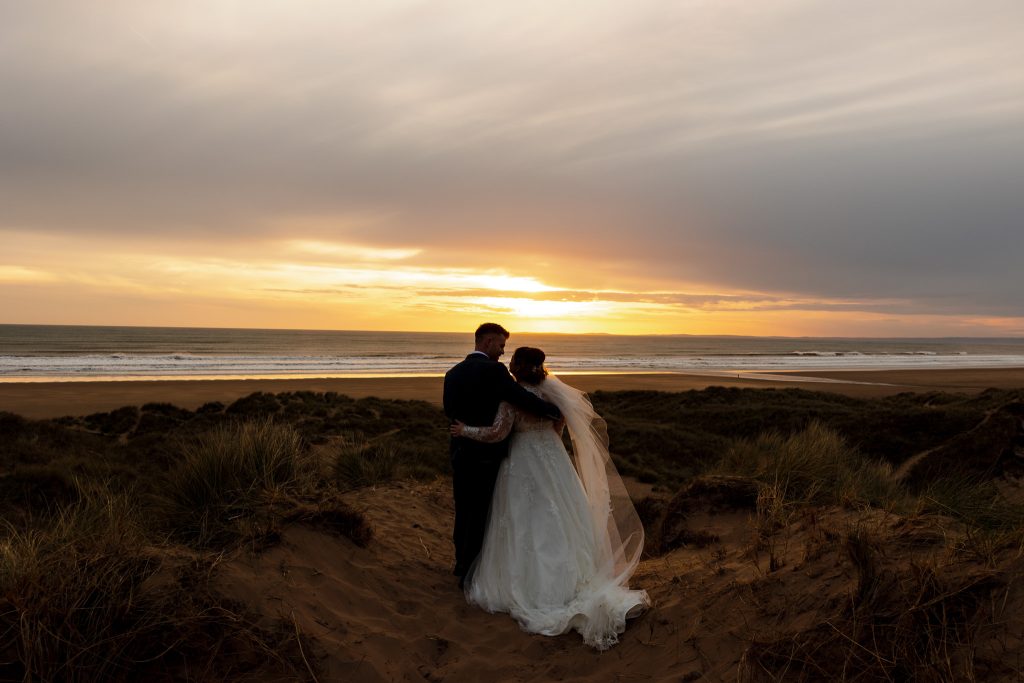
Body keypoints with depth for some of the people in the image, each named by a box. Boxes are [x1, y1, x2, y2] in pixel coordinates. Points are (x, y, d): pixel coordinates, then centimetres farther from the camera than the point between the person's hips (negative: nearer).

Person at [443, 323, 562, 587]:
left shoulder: (452, 373, 6)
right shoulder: (493, 370, -16)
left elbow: (450, 410, 11)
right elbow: (524, 399, -22)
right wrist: (555, 411, -10)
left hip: (460, 453, 7)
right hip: (486, 454, -7)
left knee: (464, 511, 21)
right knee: (481, 515, 6)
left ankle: (462, 563, 38)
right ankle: (471, 573, 17)